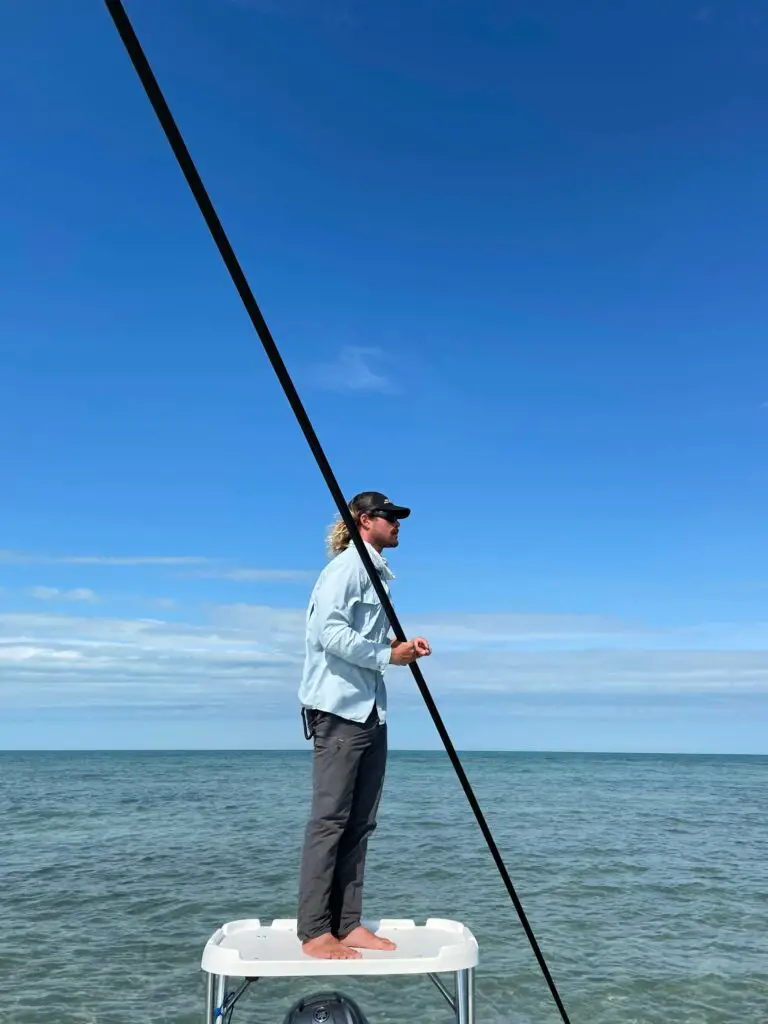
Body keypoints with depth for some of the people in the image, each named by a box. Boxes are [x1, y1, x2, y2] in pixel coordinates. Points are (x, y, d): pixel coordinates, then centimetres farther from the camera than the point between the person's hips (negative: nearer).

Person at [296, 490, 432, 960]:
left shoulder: (376, 571, 20)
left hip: (370, 710, 10)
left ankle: (348, 925, 16)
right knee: (330, 820, -6)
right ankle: (314, 931, 2)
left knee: (360, 823, 10)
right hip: (339, 709, -9)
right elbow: (332, 635, -20)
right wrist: (389, 655, -14)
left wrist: (403, 647, 7)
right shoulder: (347, 566, -9)